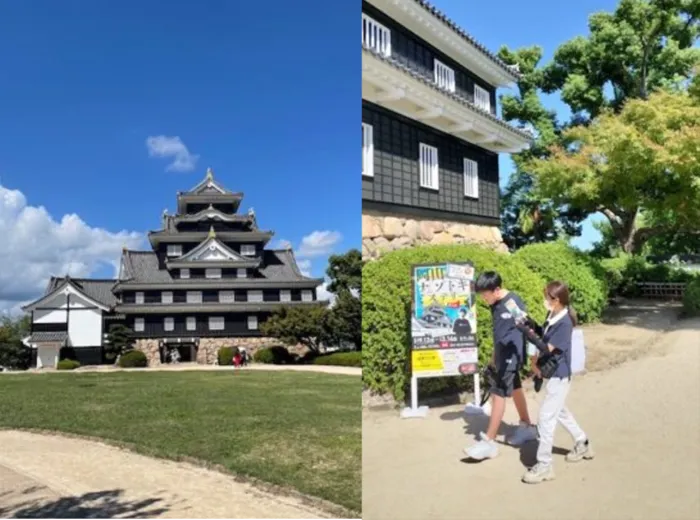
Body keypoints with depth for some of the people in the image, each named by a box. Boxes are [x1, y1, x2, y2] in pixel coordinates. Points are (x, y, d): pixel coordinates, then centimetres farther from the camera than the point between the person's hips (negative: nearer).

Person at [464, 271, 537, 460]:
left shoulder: (514, 302, -20)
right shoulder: (495, 304, 4)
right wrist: (494, 356, 20)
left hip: (512, 356, -8)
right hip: (502, 354, 8)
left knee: (498, 394, -8)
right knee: (515, 389, 20)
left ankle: (489, 442, -3)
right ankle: (527, 427, 38)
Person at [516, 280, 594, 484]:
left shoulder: (564, 323, -23)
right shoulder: (553, 317, 2)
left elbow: (547, 349, -26)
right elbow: (543, 340, 14)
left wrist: (528, 332, -32)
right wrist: (535, 361, 0)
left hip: (559, 376, -10)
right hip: (554, 374, 10)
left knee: (546, 418, -7)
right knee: (560, 412, 24)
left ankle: (544, 466, 1)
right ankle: (583, 445, 44)